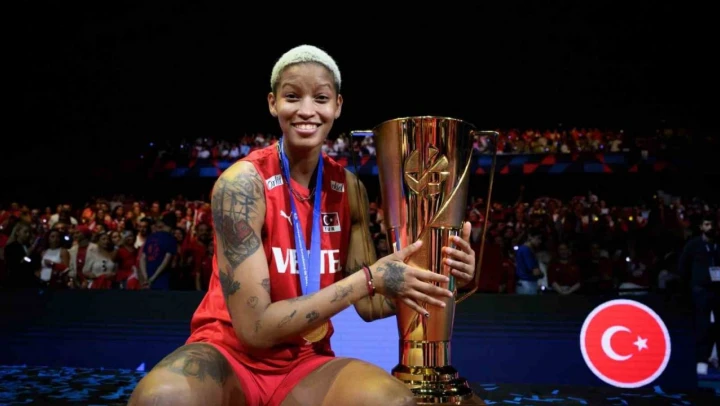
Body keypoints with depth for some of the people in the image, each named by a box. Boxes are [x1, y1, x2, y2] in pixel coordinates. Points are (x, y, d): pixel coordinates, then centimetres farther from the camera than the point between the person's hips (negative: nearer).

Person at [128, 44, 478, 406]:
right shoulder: (243, 183, -18)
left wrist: (432, 276, -16)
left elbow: (368, 304, 2)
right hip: (231, 354, -3)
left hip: (305, 364, 3)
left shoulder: (348, 188, -1)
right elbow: (255, 328, -21)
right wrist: (370, 278, -25)